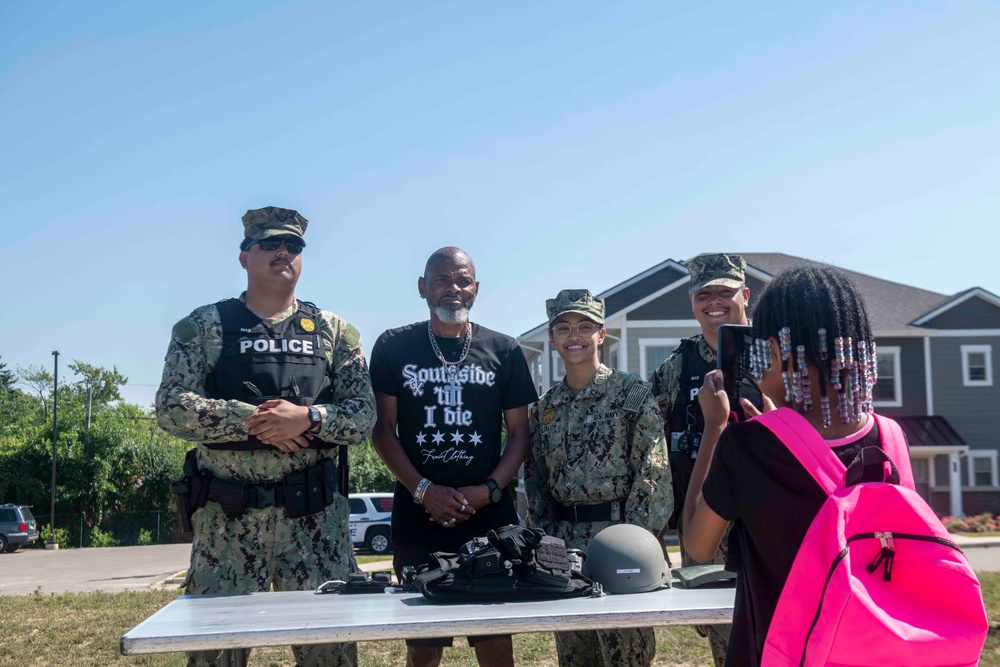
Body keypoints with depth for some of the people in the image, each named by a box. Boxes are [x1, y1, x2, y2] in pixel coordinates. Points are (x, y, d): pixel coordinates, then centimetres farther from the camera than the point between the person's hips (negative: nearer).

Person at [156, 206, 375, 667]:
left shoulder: (334, 332, 9)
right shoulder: (203, 327, 4)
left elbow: (364, 417, 3)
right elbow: (172, 408, -6)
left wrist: (307, 417, -16)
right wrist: (252, 420, -16)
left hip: (315, 513, 1)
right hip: (227, 516, -1)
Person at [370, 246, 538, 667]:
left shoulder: (504, 351, 7)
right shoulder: (394, 347, 5)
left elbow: (519, 432, 7)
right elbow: (383, 428, 3)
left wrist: (489, 490, -9)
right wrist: (423, 490, -10)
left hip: (491, 518, 1)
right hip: (416, 519, 0)